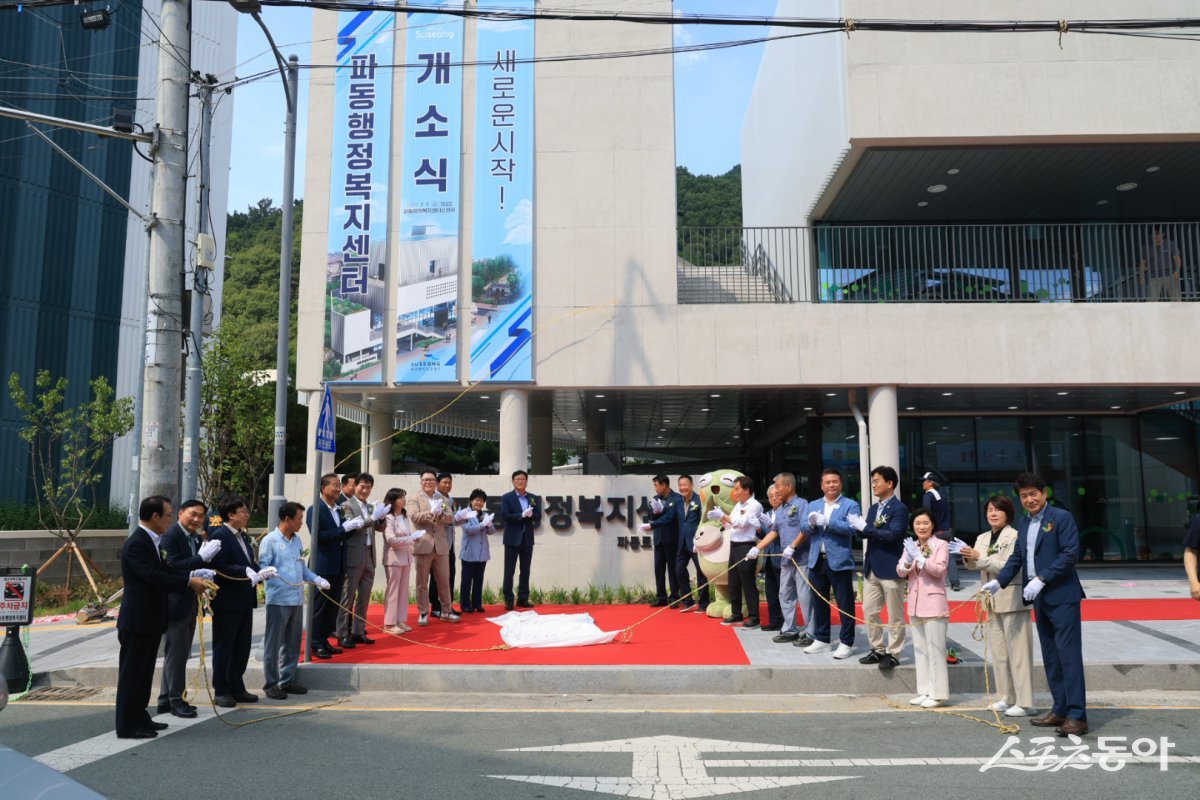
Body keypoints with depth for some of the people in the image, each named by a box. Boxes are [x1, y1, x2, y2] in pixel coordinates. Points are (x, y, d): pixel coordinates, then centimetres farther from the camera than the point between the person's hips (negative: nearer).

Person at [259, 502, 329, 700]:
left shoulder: (297, 540, 15)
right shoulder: (270, 541, -7)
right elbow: (262, 566, -11)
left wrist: (317, 580, 6)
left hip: (297, 600, 7)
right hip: (278, 600, -7)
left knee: (293, 643, 13)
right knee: (273, 644, 1)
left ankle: (287, 681, 24)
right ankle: (270, 684, 11)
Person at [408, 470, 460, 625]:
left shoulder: (442, 499, 13)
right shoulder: (414, 498, 1)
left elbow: (449, 517, 1)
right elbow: (414, 516, -15)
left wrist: (440, 514, -20)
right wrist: (431, 513, -29)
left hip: (440, 545, 4)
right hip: (423, 545, -4)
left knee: (444, 581, 9)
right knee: (422, 582, 4)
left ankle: (446, 612, 20)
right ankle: (423, 613, 12)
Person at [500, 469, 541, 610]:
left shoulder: (534, 498, 10)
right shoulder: (506, 497, -2)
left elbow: (538, 516, 3)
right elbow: (505, 515, -14)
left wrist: (531, 515, -17)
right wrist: (522, 515, -20)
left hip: (527, 538, 4)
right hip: (512, 538, -4)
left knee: (525, 571, 8)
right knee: (509, 571, 0)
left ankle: (523, 599, 16)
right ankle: (508, 600, 5)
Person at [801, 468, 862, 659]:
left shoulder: (850, 505, -2)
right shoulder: (813, 505, 13)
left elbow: (851, 528, -17)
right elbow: (804, 530, 6)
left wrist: (827, 522, -23)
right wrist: (810, 524, -16)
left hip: (839, 562, -5)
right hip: (817, 561, 5)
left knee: (845, 604, 1)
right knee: (819, 602, 13)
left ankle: (846, 643, 9)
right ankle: (821, 640, 24)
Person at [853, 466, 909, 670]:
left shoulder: (899, 509, -12)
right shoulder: (873, 508, 13)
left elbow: (893, 534, -24)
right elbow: (866, 534, 12)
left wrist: (866, 527, -22)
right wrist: (859, 527, -10)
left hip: (890, 568, -8)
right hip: (871, 567, 8)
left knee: (895, 615, 4)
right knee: (869, 612, 11)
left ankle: (894, 653, 14)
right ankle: (877, 650, 23)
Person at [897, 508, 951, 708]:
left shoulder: (941, 545, -4)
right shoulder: (910, 546, 12)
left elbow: (939, 569, -17)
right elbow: (900, 572, 4)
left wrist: (919, 558, -26)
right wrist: (908, 562, -16)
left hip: (934, 603, -6)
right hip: (915, 603, 6)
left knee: (935, 649, -3)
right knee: (919, 649, 11)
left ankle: (938, 694, 3)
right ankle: (925, 691, 19)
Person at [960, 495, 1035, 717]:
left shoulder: (1014, 537, -9)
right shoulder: (982, 538, 12)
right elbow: (975, 565, 5)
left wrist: (981, 558, -22)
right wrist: (969, 558, -16)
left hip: (1013, 600, -7)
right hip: (993, 601, 7)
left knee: (1017, 652, -4)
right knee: (998, 651, 12)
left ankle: (1024, 702, 1)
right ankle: (1007, 698, 22)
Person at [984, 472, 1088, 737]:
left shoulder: (1062, 518, -8)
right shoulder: (1023, 523, 14)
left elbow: (1071, 553, -15)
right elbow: (1017, 556, 18)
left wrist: (1041, 579, -19)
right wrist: (999, 581, 6)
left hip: (1062, 595, -8)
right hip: (1040, 598, 8)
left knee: (1068, 654, -9)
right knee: (1050, 656, 12)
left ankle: (1077, 716, -6)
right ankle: (1060, 710, 20)